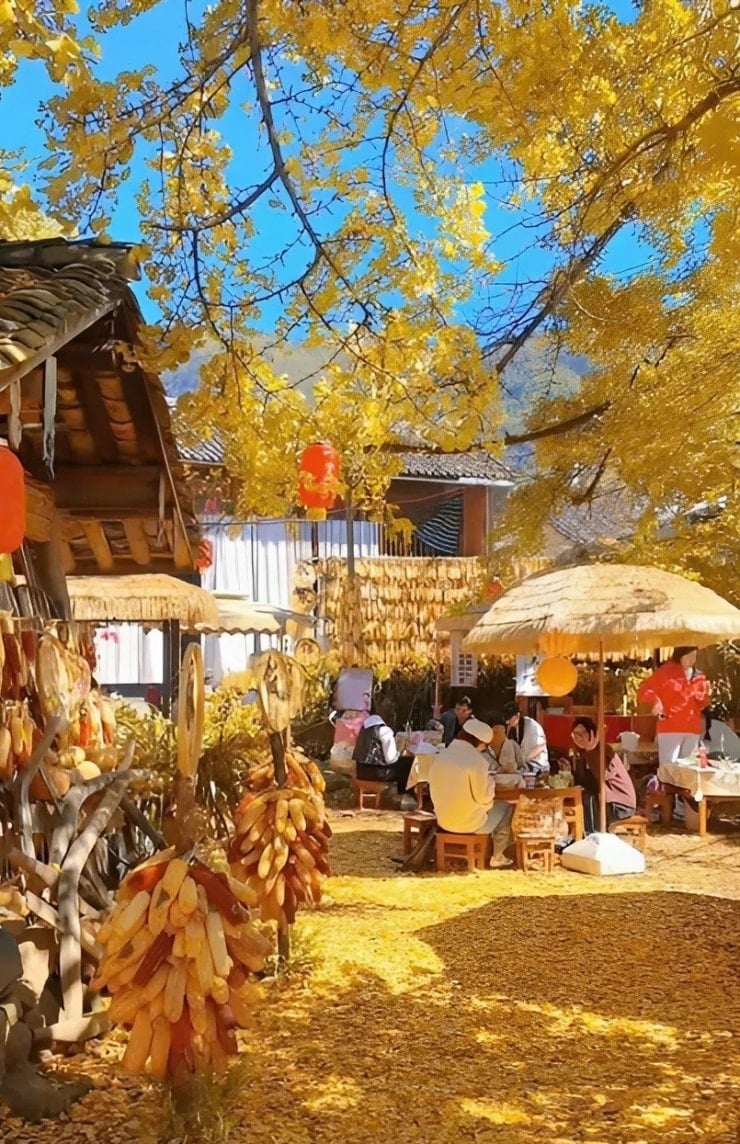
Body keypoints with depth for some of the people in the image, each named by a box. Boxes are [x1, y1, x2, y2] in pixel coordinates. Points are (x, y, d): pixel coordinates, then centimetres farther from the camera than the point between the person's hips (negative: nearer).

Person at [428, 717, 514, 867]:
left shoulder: (440, 757, -1)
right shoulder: (476, 760, -21)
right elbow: (483, 797, -18)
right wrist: (490, 781, 3)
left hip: (443, 820, 7)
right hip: (469, 822, -7)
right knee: (507, 810, 19)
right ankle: (496, 856, 29)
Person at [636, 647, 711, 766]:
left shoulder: (698, 676, 13)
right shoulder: (666, 671, -3)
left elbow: (702, 704, 23)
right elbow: (644, 690, -8)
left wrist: (702, 698, 0)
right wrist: (655, 700, -27)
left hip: (692, 730, 6)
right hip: (670, 729, -6)